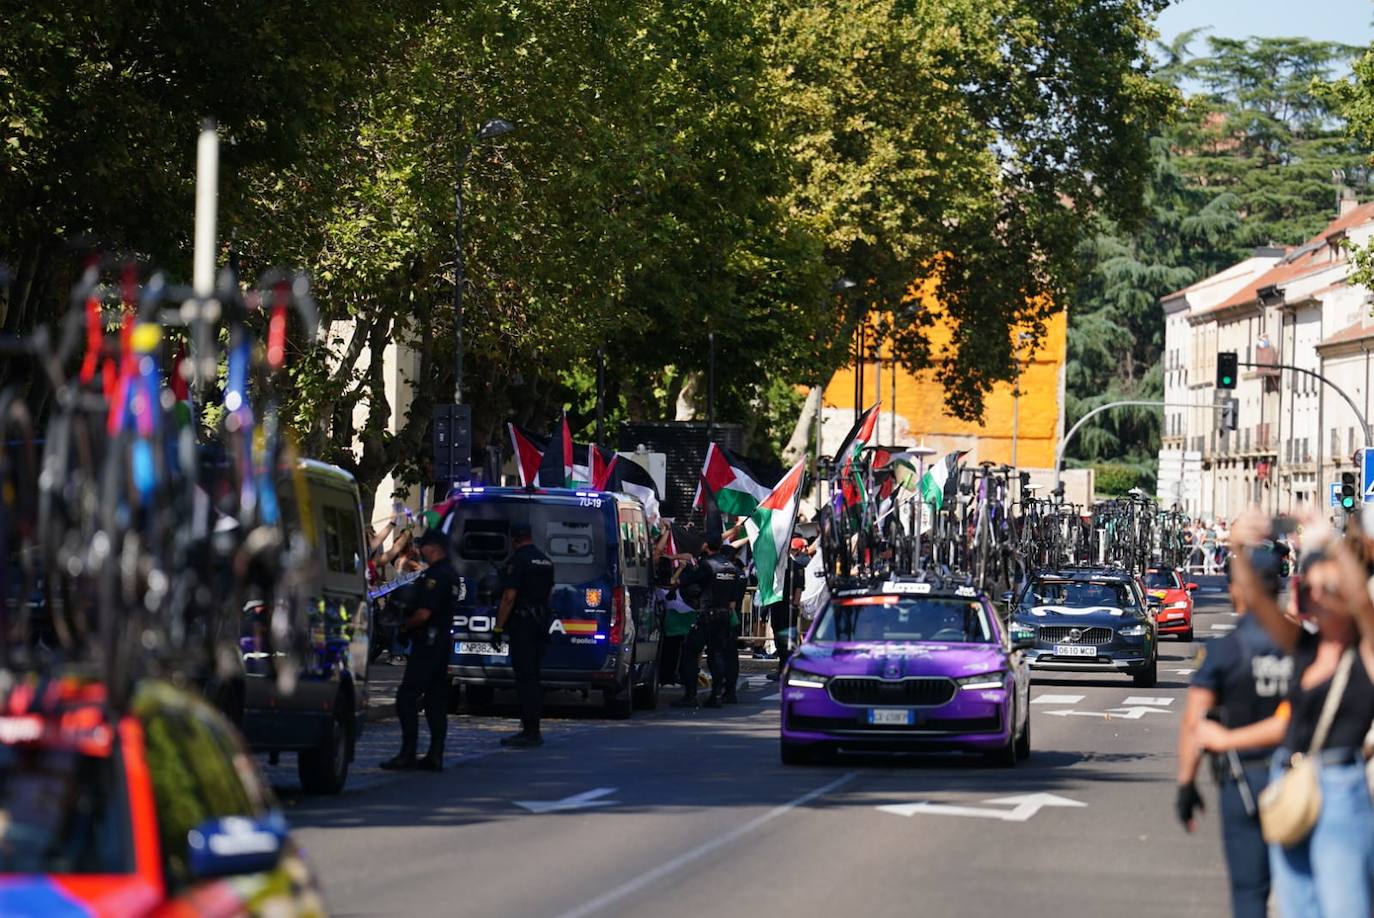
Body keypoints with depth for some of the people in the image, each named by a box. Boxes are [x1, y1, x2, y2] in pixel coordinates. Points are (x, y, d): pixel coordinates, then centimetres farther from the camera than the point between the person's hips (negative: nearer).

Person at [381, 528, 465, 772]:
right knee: (436, 700, 10)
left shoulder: (436, 575, -17)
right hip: (442, 642, 10)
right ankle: (435, 756, 10)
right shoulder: (452, 573, 15)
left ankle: (408, 754, -12)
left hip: (427, 642, -10)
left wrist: (404, 625, -5)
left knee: (406, 698, -9)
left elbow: (424, 613, -22)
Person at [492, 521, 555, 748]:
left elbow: (509, 597, -17)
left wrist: (498, 627, -14)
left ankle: (530, 732, -9)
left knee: (525, 677, -7)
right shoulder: (546, 561, 14)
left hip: (522, 625, -8)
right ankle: (531, 730, 16)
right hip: (541, 624, 8)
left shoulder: (518, 561, -12)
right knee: (532, 677, 14)